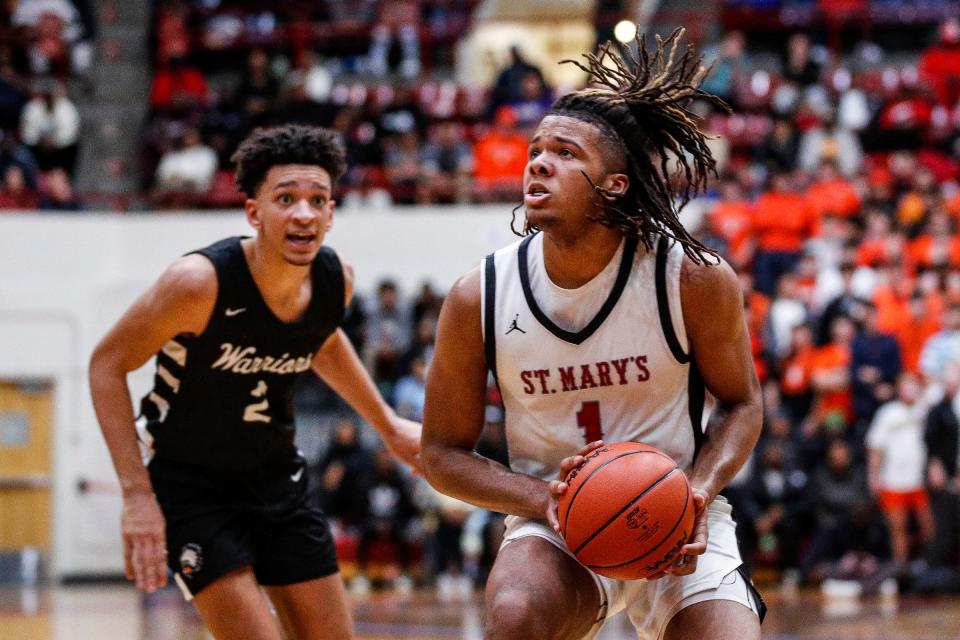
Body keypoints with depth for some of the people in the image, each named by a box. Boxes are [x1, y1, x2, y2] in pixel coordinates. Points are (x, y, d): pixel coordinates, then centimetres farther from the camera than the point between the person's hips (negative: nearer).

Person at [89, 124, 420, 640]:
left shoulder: (335, 280, -10)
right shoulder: (201, 282, -27)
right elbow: (107, 366, -17)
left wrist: (390, 427, 21)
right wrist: (137, 495, -22)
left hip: (276, 475, 6)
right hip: (188, 481, -6)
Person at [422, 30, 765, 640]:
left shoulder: (696, 279, -13)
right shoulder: (479, 297, -10)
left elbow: (743, 405, 2)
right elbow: (443, 452, 0)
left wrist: (698, 490, -18)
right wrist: (542, 497, -18)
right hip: (554, 525, 0)